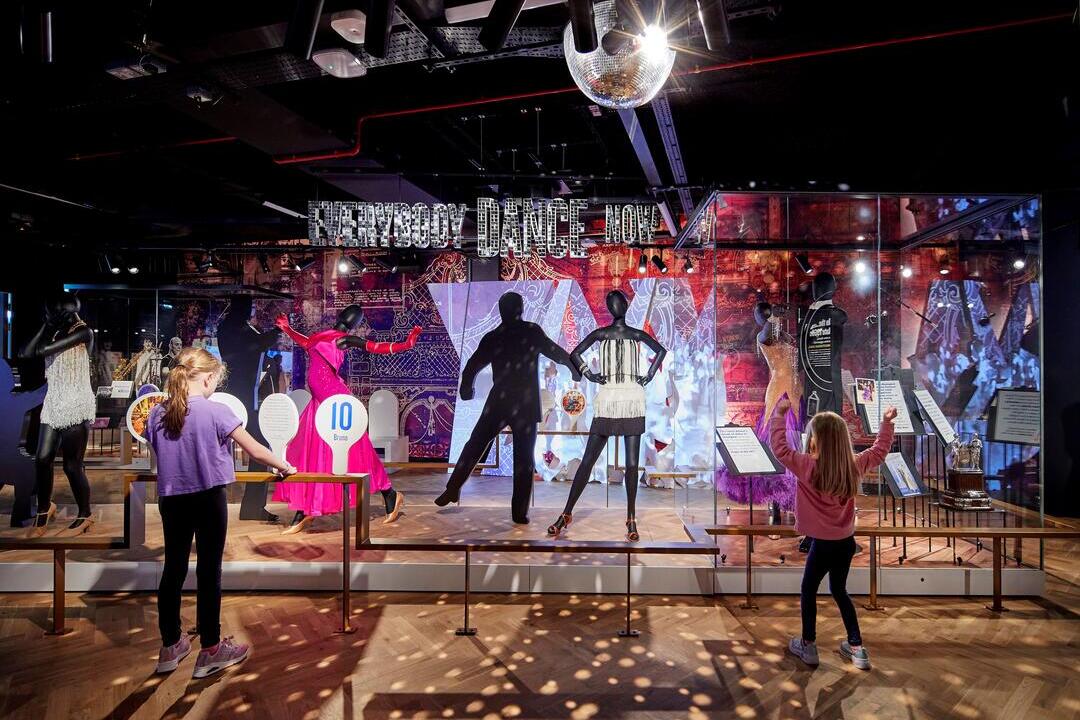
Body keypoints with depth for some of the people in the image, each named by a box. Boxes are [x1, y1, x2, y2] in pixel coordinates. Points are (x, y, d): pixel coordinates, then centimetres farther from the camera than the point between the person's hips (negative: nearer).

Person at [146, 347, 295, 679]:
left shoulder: (156, 415, 1)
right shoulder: (216, 412, -14)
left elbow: (160, 455, 14)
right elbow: (256, 451, -10)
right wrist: (284, 467, 6)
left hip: (171, 500, 5)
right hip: (208, 499, -5)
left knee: (173, 569, 15)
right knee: (209, 573, 5)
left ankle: (170, 647, 28)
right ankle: (210, 651, 16)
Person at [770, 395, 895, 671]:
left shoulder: (808, 466, -21)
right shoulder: (854, 464, -4)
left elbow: (780, 447, -16)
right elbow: (880, 451, 13)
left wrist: (780, 413, -10)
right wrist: (887, 422, 21)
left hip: (823, 544, -5)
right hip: (846, 542, 5)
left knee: (808, 591, 15)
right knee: (839, 590, 23)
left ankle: (808, 646, 25)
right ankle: (857, 649, 27)